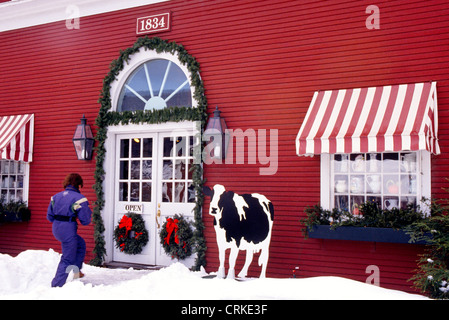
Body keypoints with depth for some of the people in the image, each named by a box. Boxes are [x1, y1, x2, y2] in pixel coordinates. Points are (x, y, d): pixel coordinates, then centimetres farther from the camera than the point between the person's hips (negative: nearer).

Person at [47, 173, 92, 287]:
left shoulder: (56, 196, 8)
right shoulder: (79, 198, -12)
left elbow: (49, 216, 12)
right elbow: (85, 221, -11)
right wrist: (88, 211, 8)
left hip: (56, 230, 8)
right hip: (68, 232, -8)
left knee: (81, 244, 28)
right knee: (67, 259, 7)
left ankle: (77, 270, 29)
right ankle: (57, 285, 12)